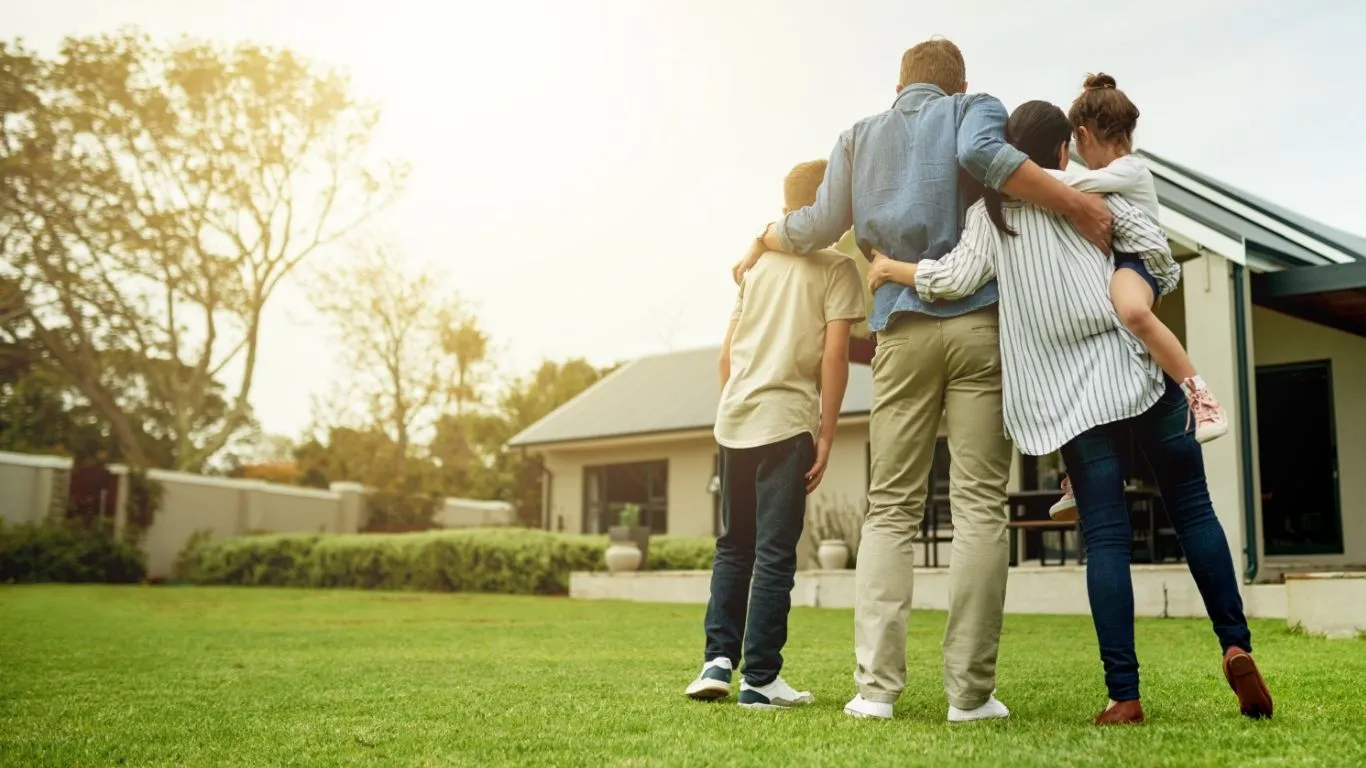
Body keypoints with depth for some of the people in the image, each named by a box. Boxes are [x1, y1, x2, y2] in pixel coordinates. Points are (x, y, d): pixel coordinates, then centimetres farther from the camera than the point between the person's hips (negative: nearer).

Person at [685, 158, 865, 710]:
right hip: (786, 421, -5)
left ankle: (718, 659, 9)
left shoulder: (757, 263, 17)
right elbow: (834, 355, -9)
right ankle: (760, 680, 3)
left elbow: (727, 353, 15)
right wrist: (826, 436, -5)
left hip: (733, 420, 5)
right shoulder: (837, 267, 0)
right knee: (775, 552, 0)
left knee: (733, 546, 16)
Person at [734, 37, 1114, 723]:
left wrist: (762, 242, 35)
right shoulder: (975, 109, 12)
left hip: (902, 329, 3)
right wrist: (1074, 203, -14)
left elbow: (819, 227, 17)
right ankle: (970, 692, -2)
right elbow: (980, 153, -12)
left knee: (890, 508, 5)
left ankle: (875, 685, -3)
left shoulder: (860, 136, 21)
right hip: (979, 319, -2)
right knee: (979, 506, -2)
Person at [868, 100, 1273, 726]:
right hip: (1136, 368, 0)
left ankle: (1124, 695, -4)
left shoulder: (989, 213, 6)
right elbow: (1155, 249, -2)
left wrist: (891, 269, 7)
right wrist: (1157, 293, 18)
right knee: (1192, 510, 12)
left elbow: (958, 278, -8)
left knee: (1105, 537, 0)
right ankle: (1235, 645, 3)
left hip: (1071, 397, 0)